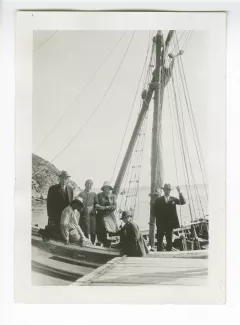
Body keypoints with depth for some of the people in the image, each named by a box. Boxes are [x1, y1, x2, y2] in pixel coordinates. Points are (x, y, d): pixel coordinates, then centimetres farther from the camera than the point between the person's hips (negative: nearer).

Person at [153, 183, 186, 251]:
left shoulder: (173, 199, 5)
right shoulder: (158, 200, -1)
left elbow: (183, 202, -8)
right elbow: (155, 211, 1)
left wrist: (179, 193, -19)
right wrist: (158, 218, -6)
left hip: (170, 223, 2)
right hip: (161, 223, -1)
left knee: (169, 240, 10)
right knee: (159, 240, 5)